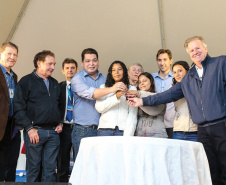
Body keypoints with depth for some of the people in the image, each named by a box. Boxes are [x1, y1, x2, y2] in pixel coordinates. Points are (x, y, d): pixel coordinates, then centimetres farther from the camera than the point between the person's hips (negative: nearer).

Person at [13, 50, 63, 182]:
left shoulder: (55, 83, 18)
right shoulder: (26, 81, 0)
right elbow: (19, 108, -7)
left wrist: (60, 122, 9)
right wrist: (29, 128, -13)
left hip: (53, 132, 5)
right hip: (35, 131, -5)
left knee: (50, 169, 5)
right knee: (33, 168, 2)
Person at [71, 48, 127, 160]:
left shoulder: (105, 79, 16)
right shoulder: (77, 78, 0)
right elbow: (88, 93, -19)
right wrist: (111, 89, -32)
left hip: (101, 129, 4)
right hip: (83, 130, -4)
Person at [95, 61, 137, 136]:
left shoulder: (132, 89, 10)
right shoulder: (103, 87, 14)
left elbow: (132, 114, 1)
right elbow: (99, 108, -1)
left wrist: (127, 135, -10)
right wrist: (116, 97, -13)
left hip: (122, 130, -1)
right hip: (105, 129, 1)